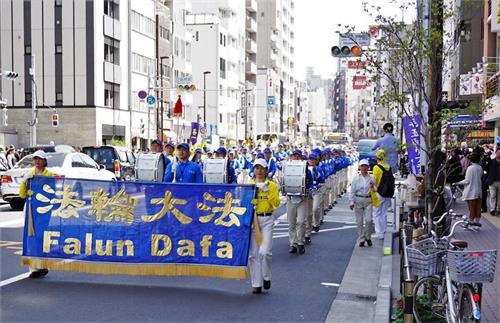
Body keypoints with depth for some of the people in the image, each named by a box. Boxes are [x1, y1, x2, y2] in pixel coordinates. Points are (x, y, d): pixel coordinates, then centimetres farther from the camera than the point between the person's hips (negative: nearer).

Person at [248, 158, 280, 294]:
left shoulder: (271, 185, 5)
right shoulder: (248, 185, 9)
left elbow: (276, 203, -6)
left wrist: (268, 191, -15)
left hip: (266, 220, -2)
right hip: (251, 219, 2)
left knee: (265, 252, -12)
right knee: (252, 253, 1)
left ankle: (266, 277, 13)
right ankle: (256, 284, 9)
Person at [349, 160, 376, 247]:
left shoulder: (371, 178, 4)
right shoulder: (356, 178, 1)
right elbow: (352, 191, 2)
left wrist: (373, 187, -11)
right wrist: (351, 202, -3)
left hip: (368, 200, 0)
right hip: (358, 200, 0)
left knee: (368, 220, -8)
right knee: (359, 221, 4)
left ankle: (368, 237, 15)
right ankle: (361, 239, 15)